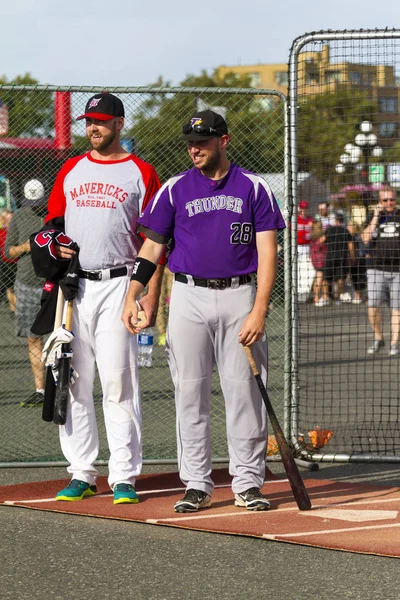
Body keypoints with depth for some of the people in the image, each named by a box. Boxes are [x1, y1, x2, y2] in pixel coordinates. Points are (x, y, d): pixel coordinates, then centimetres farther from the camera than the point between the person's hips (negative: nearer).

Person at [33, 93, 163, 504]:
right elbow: (52, 221, 20)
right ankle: (81, 474, 8)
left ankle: (124, 477, -4)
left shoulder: (141, 173, 4)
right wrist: (55, 244, -4)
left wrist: (151, 293, -9)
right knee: (72, 381, 3)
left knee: (119, 382, -7)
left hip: (118, 285, -4)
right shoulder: (70, 170, 16)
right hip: (73, 285, 4)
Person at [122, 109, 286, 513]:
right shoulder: (176, 189, 6)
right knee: (190, 392, 1)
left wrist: (258, 310, -12)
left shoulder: (253, 188, 3)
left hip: (239, 296, -1)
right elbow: (152, 246, 7)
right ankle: (196, 485, 7)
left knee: (244, 392, -1)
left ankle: (248, 483, 6)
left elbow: (267, 252, -2)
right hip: (189, 298, 1)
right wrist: (131, 297, -5)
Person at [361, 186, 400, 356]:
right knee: (373, 306, -9)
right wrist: (376, 217, -10)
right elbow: (365, 238, -7)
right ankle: (378, 339, 9)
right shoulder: (374, 217, 8)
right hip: (376, 270, 0)